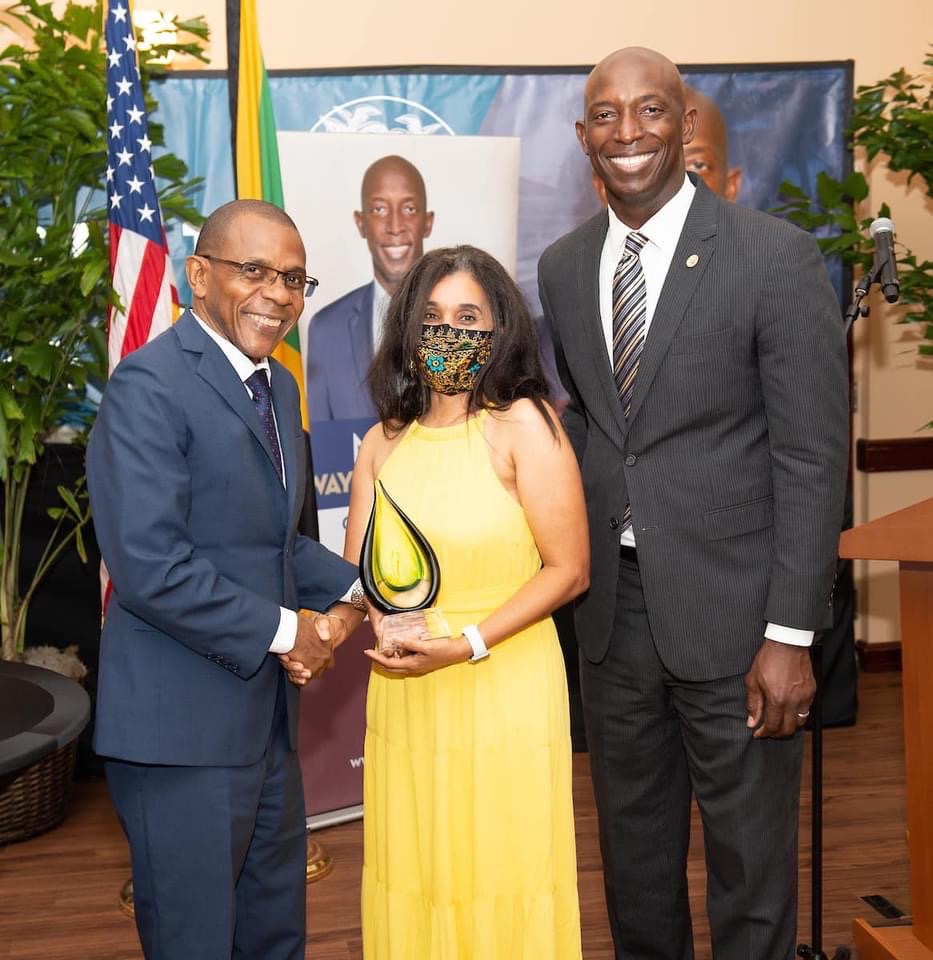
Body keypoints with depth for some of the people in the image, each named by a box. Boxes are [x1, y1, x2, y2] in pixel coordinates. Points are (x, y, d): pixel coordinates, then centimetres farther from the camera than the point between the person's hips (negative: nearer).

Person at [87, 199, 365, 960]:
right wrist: (282, 631, -16)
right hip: (183, 723, -8)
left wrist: (348, 589, -1)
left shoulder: (279, 386, 11)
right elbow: (149, 565, -25)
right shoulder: (150, 384, -17)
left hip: (266, 714, 9)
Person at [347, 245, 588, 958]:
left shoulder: (523, 424, -7)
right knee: (410, 879, 13)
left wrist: (466, 644, -16)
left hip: (503, 690, -4)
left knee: (501, 882, 7)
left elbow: (569, 570, -9)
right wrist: (384, 624, -14)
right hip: (404, 696, 4)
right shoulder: (384, 441, 8)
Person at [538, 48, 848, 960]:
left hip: (730, 606, -4)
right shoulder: (562, 267, 5)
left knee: (750, 852, 11)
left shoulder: (776, 255, -10)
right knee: (632, 847, 20)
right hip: (613, 606, 5)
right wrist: (577, 563, 6)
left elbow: (812, 455, -11)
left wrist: (791, 634, -14)